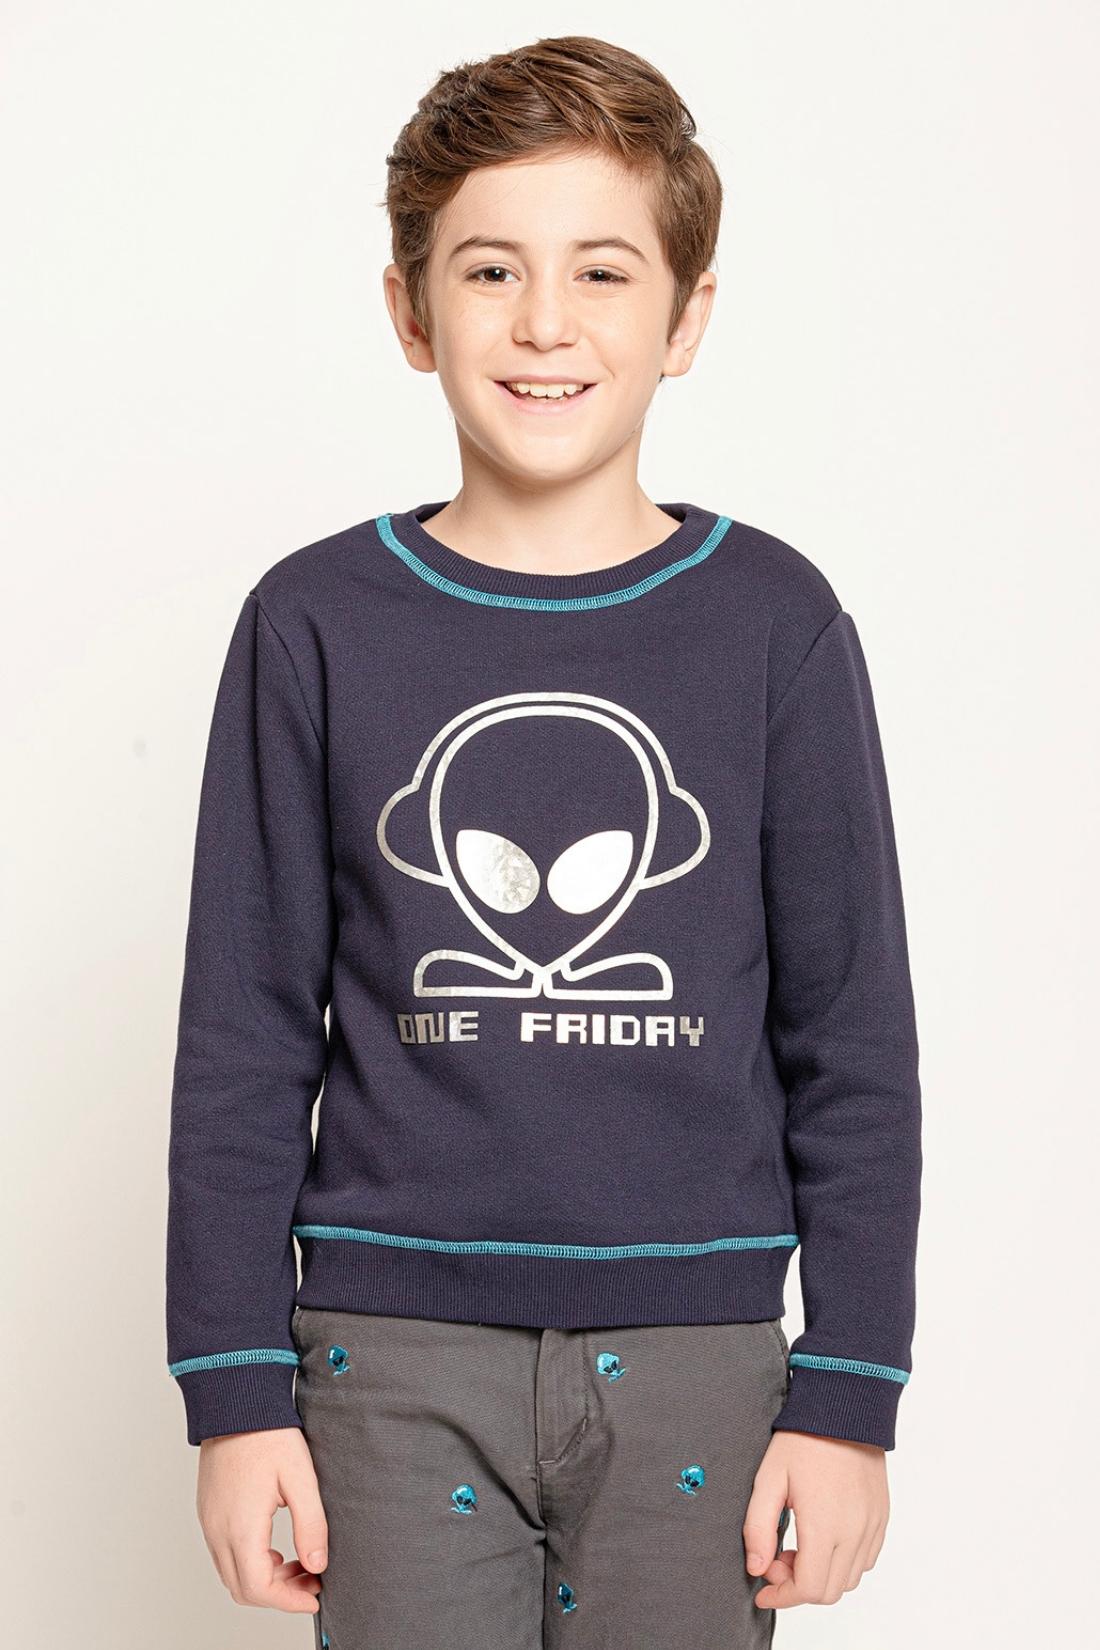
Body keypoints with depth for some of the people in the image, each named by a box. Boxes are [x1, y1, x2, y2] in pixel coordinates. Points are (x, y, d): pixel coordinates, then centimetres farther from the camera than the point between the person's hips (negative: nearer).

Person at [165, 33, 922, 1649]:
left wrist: (850, 1395, 1)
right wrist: (236, 1388, 1)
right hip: (397, 1356, 0)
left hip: (693, 1356, 0)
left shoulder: (776, 622, 0)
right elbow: (244, 1038, 3)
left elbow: (854, 1041, 3)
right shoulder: (316, 624, 0)